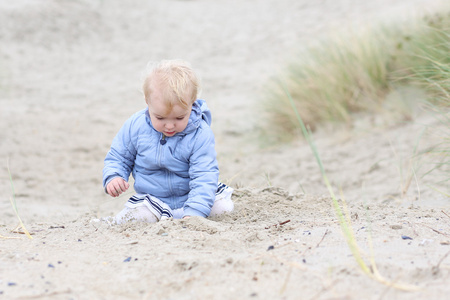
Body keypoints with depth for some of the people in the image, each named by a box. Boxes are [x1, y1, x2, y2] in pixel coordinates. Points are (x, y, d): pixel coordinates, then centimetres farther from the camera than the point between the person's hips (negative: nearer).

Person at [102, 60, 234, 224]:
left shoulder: (200, 135, -19)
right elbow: (118, 158, 4)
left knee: (224, 207, -23)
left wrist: (194, 213, -35)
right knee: (125, 222, -25)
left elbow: (204, 177, -22)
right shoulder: (135, 126, -11)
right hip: (152, 202, 1)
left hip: (190, 196, -1)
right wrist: (113, 178, -19)